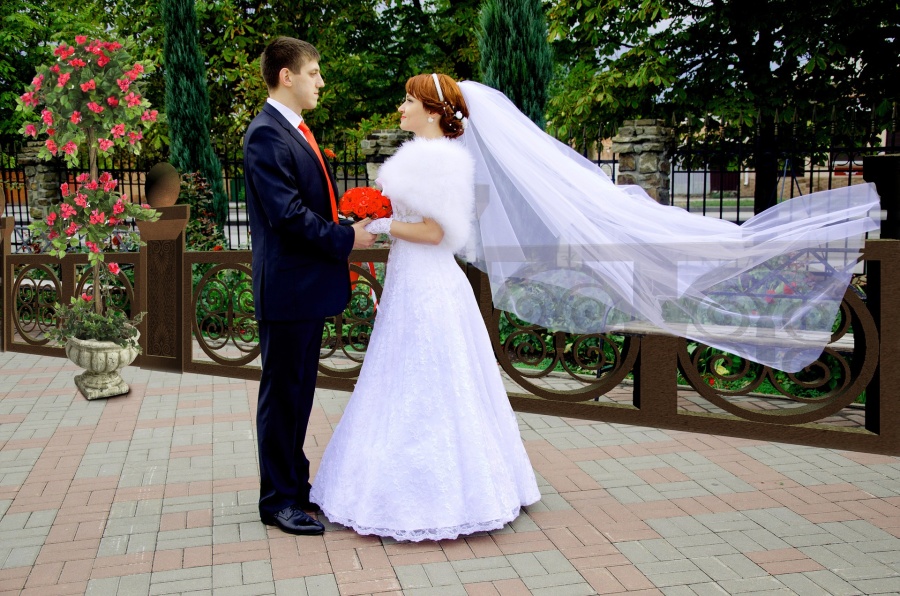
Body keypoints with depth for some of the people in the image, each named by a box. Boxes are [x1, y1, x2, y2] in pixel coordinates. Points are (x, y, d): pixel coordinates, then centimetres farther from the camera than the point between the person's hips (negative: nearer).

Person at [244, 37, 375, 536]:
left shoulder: (296, 131, 16)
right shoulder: (266, 134, -15)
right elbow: (288, 214, -23)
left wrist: (351, 221, 5)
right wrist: (347, 239, -15)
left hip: (309, 286, 10)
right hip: (287, 287, -10)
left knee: (298, 392, 17)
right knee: (282, 393, 1)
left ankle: (296, 483, 30)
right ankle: (278, 500, 13)